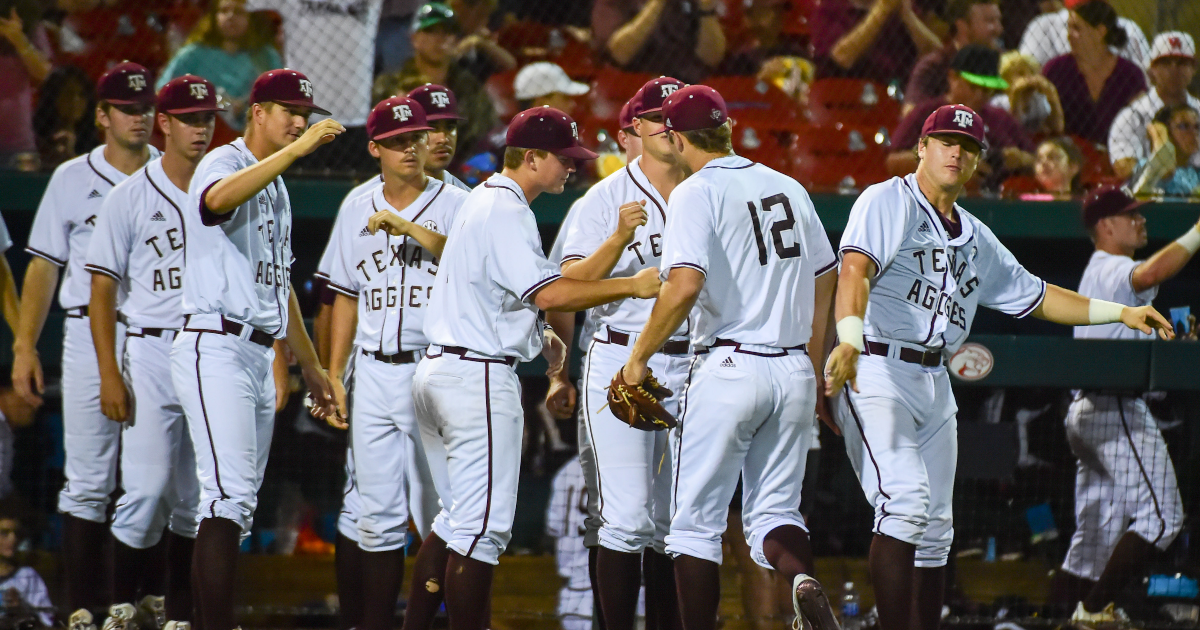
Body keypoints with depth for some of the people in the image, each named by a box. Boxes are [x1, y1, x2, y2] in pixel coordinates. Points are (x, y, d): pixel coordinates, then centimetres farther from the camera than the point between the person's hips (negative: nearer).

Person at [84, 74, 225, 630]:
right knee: (147, 488, -10)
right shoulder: (131, 197, 0)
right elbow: (102, 288, -1)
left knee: (197, 495, 6)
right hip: (151, 353, -3)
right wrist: (110, 374, -9)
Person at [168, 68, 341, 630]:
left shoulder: (276, 187, 22)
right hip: (215, 349, -10)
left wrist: (310, 366, 27)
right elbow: (219, 199, -34)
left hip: (260, 354, 10)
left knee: (239, 502, 9)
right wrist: (297, 149, -35)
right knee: (230, 495, -19)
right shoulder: (223, 164, -7)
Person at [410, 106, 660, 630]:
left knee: (458, 518, 16)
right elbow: (548, 292, -23)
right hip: (479, 376, -11)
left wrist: (538, 336, 26)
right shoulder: (505, 211, -15)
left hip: (439, 370, 11)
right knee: (483, 524, -8)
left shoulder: (485, 200, 18)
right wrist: (632, 286, -20)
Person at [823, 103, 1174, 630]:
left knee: (935, 529, 7)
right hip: (874, 370, -8)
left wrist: (1121, 313, 20)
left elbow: (1035, 296, 27)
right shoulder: (887, 202, -4)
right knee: (905, 502, -24)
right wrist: (848, 339, -40)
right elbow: (855, 267, -21)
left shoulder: (975, 238, 21)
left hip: (935, 384, 8)